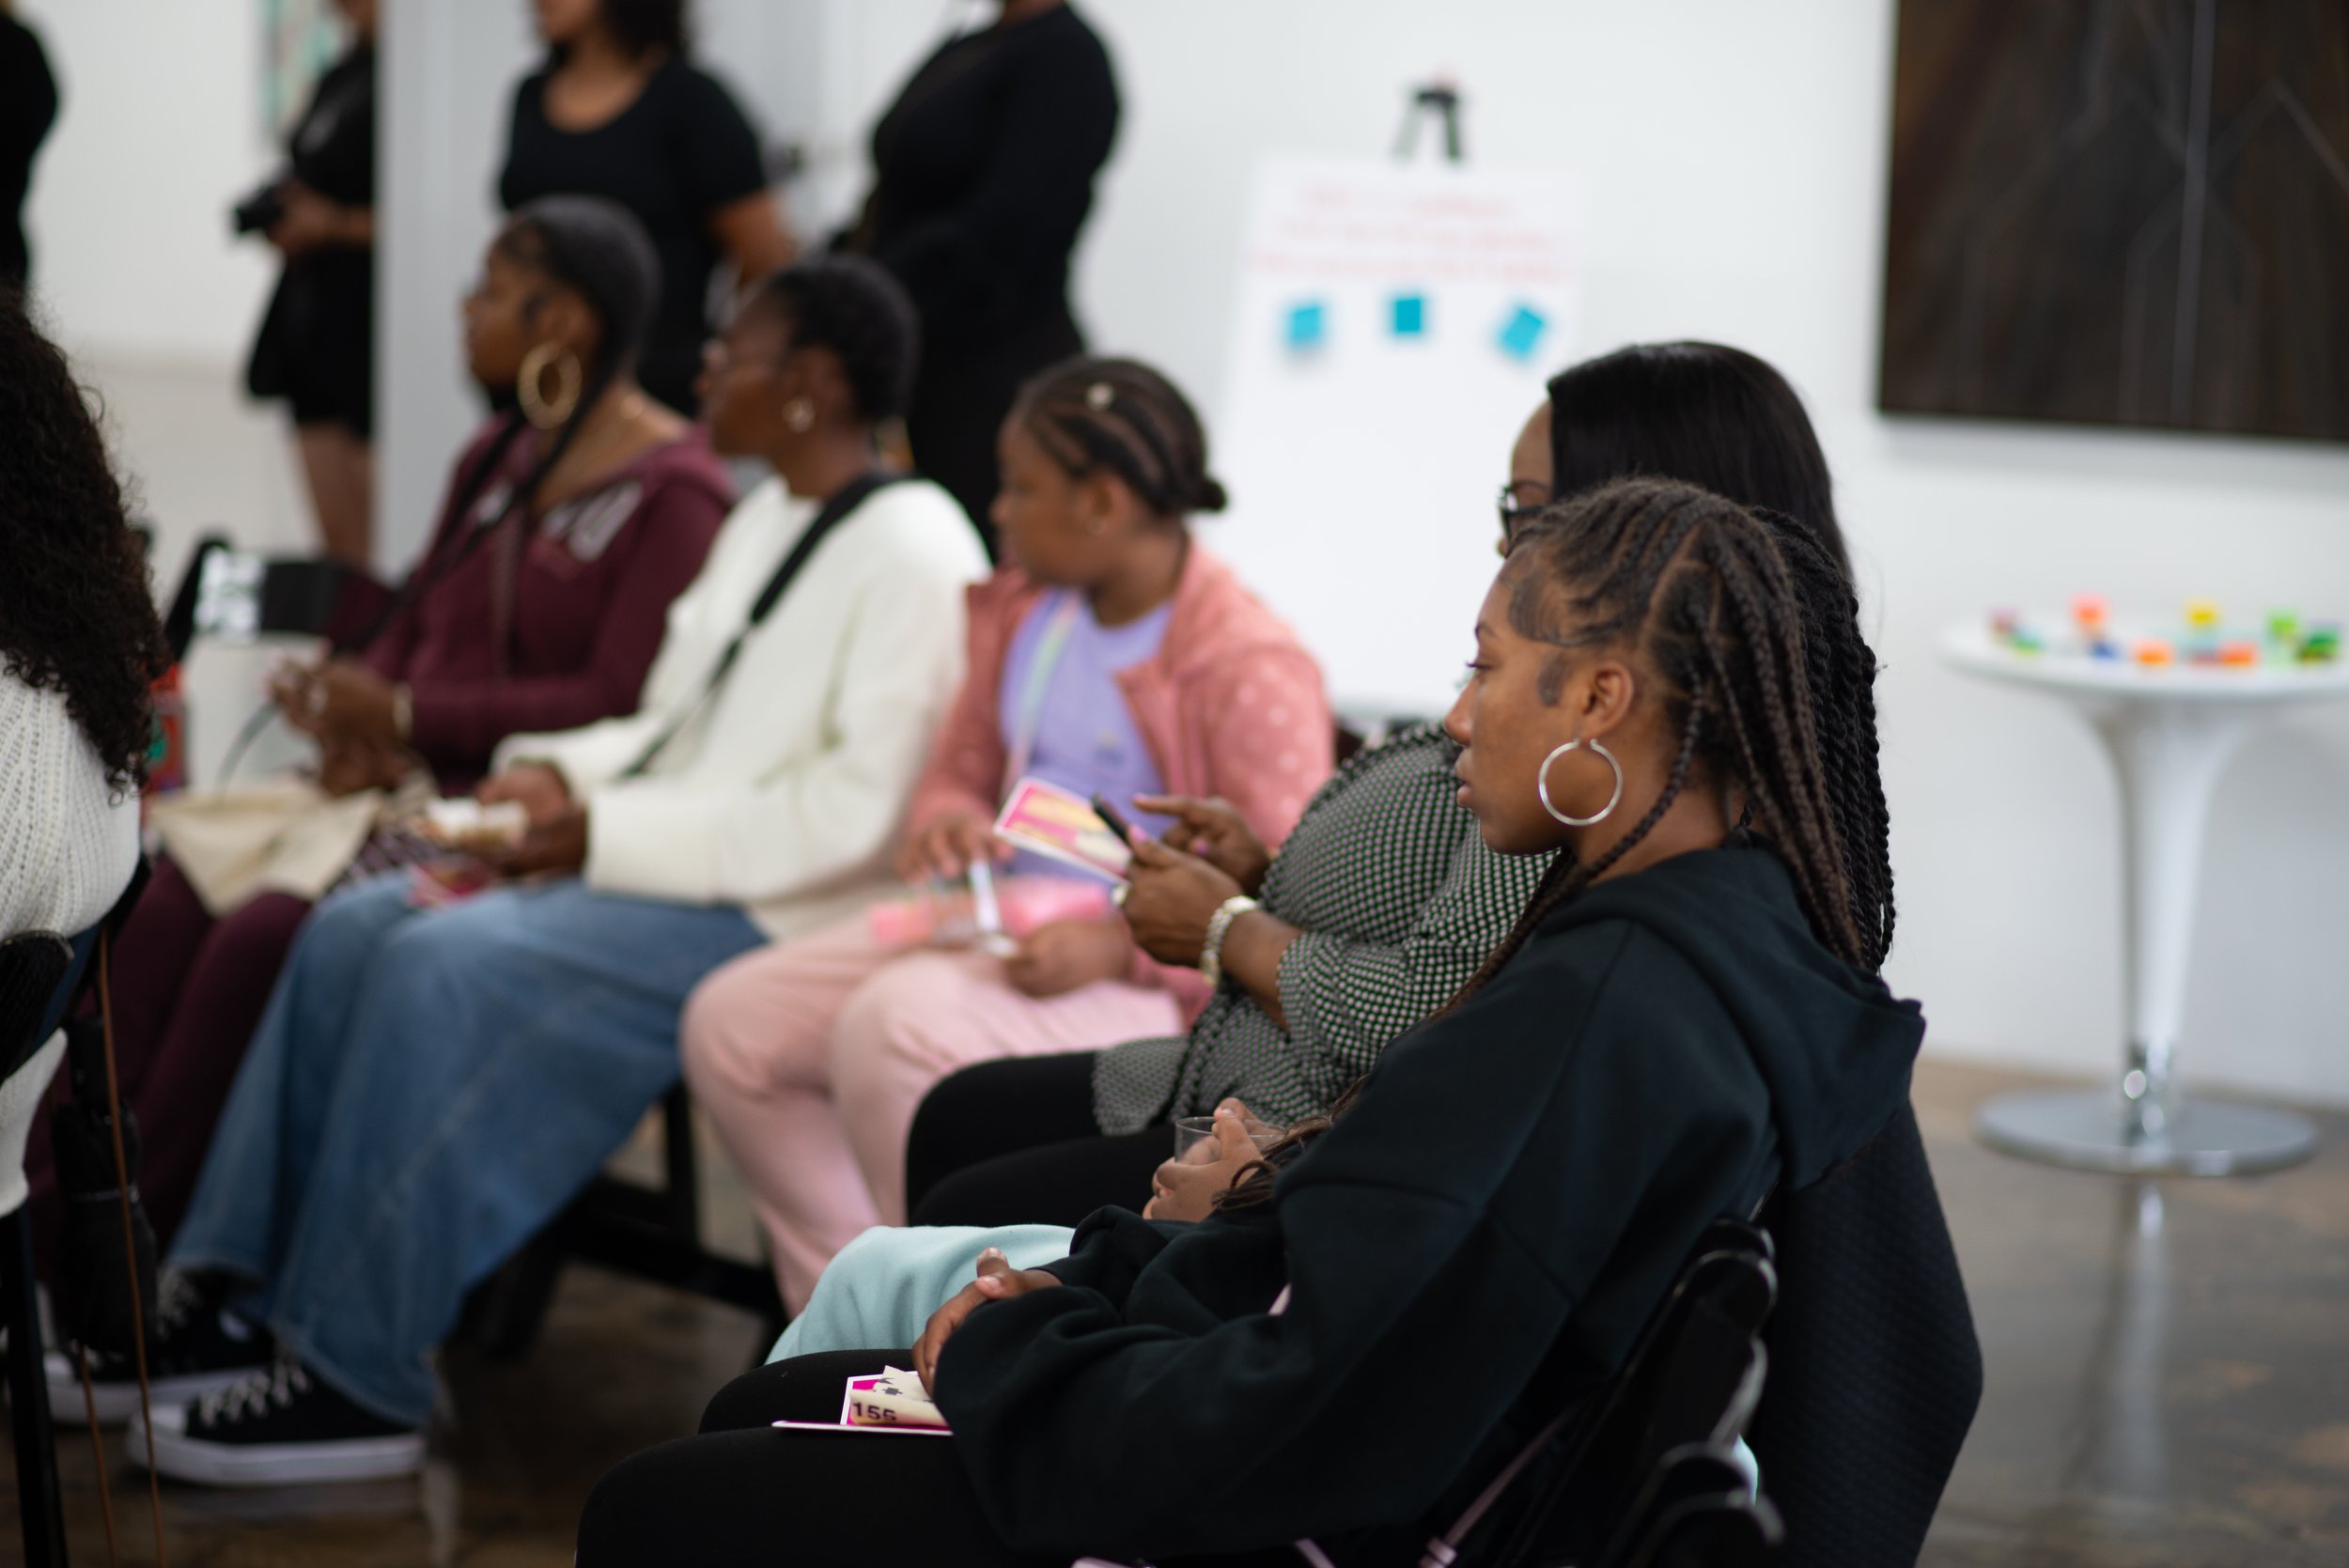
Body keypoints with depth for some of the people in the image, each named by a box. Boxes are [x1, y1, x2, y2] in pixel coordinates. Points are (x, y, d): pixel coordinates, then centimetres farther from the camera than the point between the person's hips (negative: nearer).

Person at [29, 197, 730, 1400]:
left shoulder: (670, 494, -9)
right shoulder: (497, 462, 19)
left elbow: (618, 702, -17)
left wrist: (407, 715, -14)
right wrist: (358, 714, -1)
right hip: (412, 784, 8)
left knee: (268, 929, -26)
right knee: (177, 889, -16)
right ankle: (61, 1203, -19)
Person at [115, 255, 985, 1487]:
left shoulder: (913, 555, -15)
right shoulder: (770, 516, 17)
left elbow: (851, 814, -22)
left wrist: (603, 832, -20)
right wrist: (556, 775, 1)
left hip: (773, 916, -10)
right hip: (648, 869, 10)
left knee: (447, 968, -26)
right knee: (351, 932, -6)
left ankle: (358, 1385, -20)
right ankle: (239, 1304, -4)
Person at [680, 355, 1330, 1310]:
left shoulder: (1251, 671, -16)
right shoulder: (1026, 611, 9)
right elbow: (963, 767, 21)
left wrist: (1112, 948, -30)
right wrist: (948, 823, -5)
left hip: (1146, 978, -9)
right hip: (999, 922, 9)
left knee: (895, 1025, -34)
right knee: (732, 1021, -4)